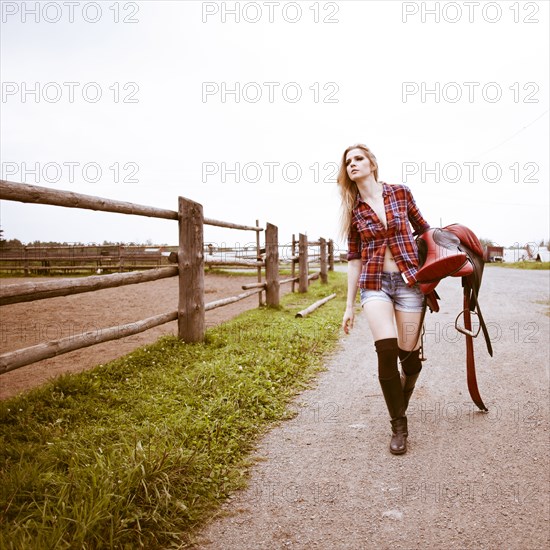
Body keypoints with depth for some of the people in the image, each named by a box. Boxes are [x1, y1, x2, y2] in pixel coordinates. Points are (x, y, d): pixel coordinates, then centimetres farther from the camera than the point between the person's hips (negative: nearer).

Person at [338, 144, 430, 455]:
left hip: (409, 280, 0)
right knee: (386, 350, -18)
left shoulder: (401, 193, 2)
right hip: (374, 284, 0)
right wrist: (350, 305, 8)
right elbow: (355, 257, 7)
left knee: (410, 355, 2)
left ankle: (400, 406, 33)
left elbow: (424, 229, 15)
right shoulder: (353, 210, 5)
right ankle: (399, 427, 0)